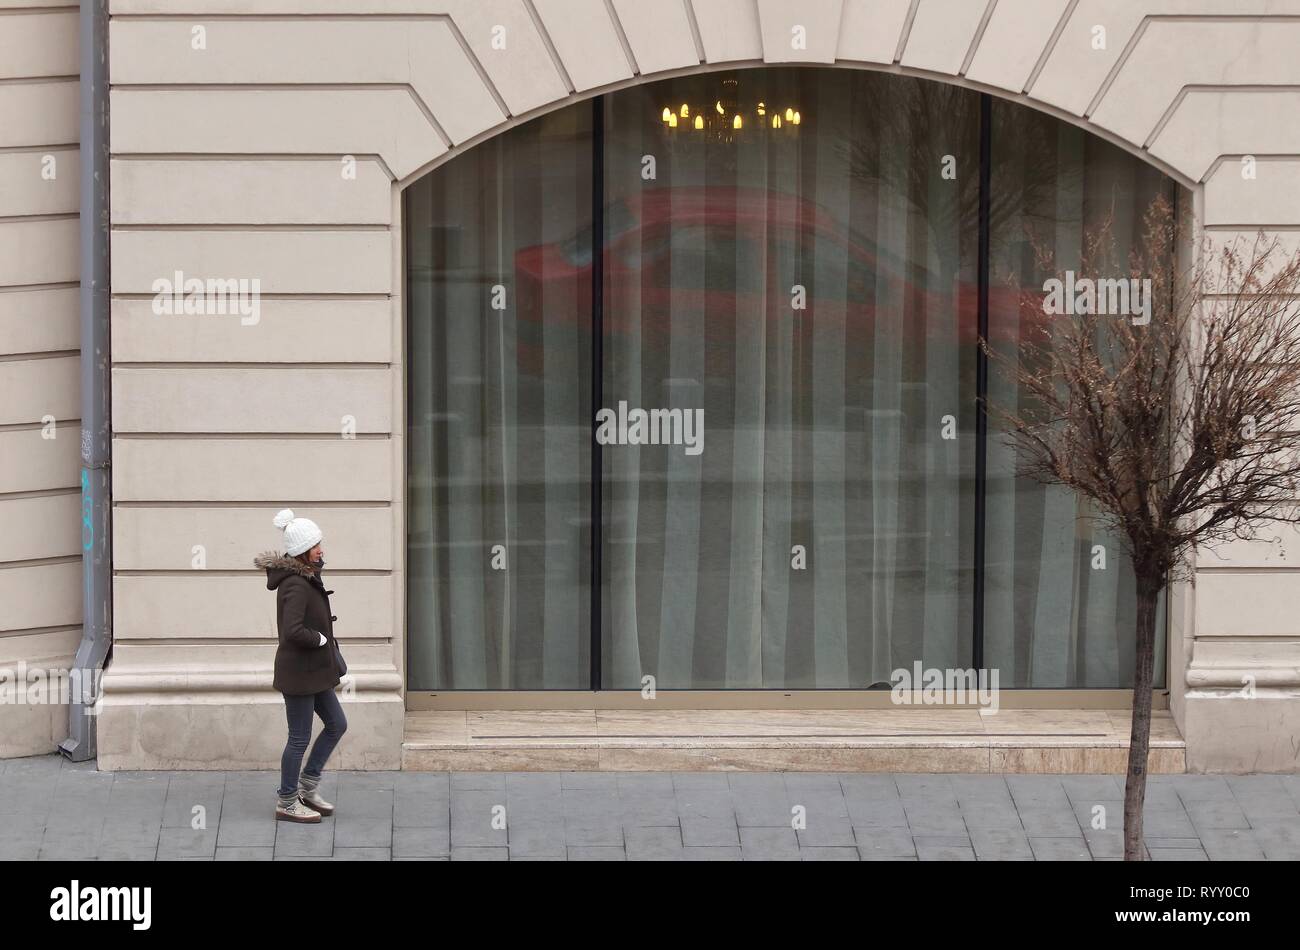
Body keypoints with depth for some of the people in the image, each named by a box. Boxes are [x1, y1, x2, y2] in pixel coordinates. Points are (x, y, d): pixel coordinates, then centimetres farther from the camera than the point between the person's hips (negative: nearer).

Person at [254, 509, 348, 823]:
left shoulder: (305, 579, 8)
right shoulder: (296, 585, -22)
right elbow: (293, 631, -32)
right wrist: (321, 639, -17)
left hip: (313, 670, 10)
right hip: (299, 670, -10)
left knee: (336, 724, 16)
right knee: (300, 737, 0)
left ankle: (308, 787, 24)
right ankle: (287, 803, 11)